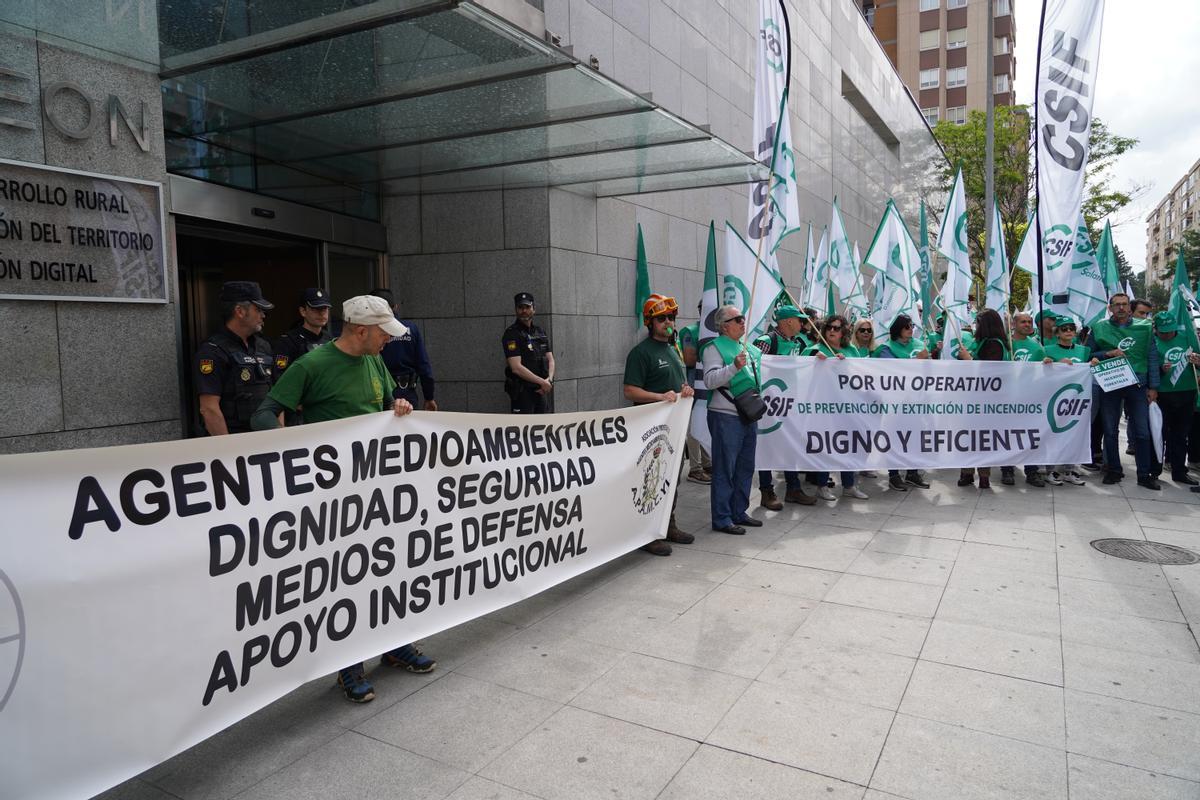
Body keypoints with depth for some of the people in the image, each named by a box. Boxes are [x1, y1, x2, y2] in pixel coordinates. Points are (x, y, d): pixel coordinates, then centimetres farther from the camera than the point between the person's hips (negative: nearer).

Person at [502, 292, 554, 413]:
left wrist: (549, 379, -8)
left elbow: (550, 360, 13)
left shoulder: (540, 332, 14)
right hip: (522, 391, -7)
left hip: (541, 390, 7)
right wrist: (542, 382, -15)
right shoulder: (511, 334, -8)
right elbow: (516, 367, -17)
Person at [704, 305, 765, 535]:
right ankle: (722, 519, 4)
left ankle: (739, 512, 26)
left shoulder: (749, 349, 17)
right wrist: (734, 367, -27)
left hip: (749, 415, 8)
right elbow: (710, 380, -19)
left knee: (745, 467, 14)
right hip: (726, 416, -8)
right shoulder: (715, 348, -7)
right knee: (725, 469, -3)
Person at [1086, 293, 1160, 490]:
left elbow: (1152, 357, 4)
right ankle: (1113, 470, 19)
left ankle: (1144, 474, 7)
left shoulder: (1144, 327, 4)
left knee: (1142, 431, 0)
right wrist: (1108, 353, -13)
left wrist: (1153, 386, 0)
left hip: (1138, 385, 0)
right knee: (1110, 430, 7)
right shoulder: (1100, 327, 4)